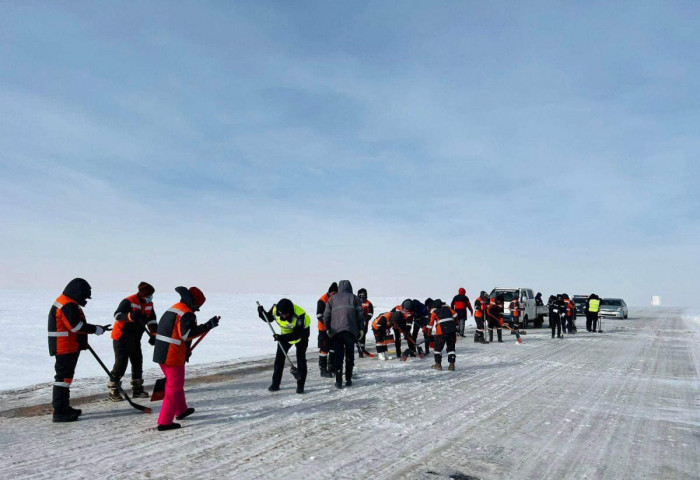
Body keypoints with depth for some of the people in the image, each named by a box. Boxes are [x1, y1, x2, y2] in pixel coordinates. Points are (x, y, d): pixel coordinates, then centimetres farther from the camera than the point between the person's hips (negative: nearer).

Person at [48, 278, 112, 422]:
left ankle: (64, 407, 30)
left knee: (66, 375, 19)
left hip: (69, 346, 11)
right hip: (65, 347, -11)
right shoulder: (68, 305, -19)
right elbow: (76, 326, -24)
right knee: (63, 376, -7)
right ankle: (59, 412, -2)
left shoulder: (69, 303, 15)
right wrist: (97, 329, -18)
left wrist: (83, 341, 21)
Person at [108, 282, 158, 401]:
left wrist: (153, 334, 1)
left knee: (137, 361, 8)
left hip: (135, 338, 7)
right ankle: (113, 390, 1)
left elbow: (152, 320, 10)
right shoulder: (128, 301, -19)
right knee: (121, 362, -10)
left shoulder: (149, 304, 3)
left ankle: (137, 389, 18)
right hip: (121, 337, -7)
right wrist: (130, 316, -45)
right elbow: (117, 315, -28)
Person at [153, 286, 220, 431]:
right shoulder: (186, 314, -16)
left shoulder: (172, 309, 16)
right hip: (173, 357, -10)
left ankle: (181, 410, 41)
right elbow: (187, 333, -25)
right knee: (174, 388, 0)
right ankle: (164, 422, 3)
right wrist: (207, 326, -25)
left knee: (175, 383, 24)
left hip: (161, 354, 10)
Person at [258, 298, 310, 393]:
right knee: (279, 357, 2)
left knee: (301, 358, -10)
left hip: (301, 333, -5)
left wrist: (282, 337, -47)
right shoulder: (275, 309, -24)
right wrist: (262, 313, -25)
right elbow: (268, 318, -4)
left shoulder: (299, 315, -39)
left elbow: (298, 334, -37)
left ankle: (300, 385, 0)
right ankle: (275, 383, 13)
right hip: (285, 334, 5)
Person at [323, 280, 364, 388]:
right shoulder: (353, 298, 13)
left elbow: (326, 315, 11)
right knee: (349, 355, 10)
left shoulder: (332, 298, 16)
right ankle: (348, 379, 12)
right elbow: (360, 313, 4)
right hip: (350, 330, -1)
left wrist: (328, 328, 21)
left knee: (338, 355, 4)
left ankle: (338, 380, -2)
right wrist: (361, 329, 9)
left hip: (336, 331, 1)